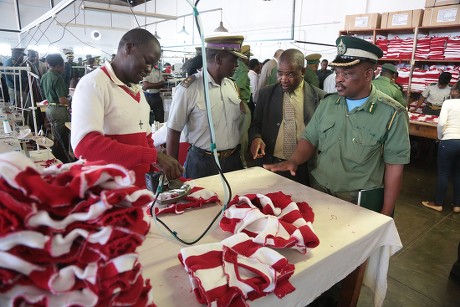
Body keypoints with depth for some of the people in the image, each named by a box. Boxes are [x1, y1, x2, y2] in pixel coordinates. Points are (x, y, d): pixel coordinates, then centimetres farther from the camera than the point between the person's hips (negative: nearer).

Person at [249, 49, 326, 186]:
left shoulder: (319, 97, -3)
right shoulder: (266, 93, 2)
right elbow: (255, 124, 8)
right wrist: (256, 137, -14)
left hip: (305, 169, -1)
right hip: (270, 165, 1)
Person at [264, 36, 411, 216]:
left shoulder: (392, 114, -12)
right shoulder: (327, 103, 0)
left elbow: (394, 166, -10)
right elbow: (310, 139, 4)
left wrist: (385, 215, -9)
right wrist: (294, 161, -18)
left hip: (360, 203, -3)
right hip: (319, 193, 4)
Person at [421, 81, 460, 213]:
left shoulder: (448, 103, -5)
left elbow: (441, 123, -14)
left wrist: (440, 137, 2)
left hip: (449, 141, -4)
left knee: (443, 173, 5)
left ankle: (438, 203, 15)